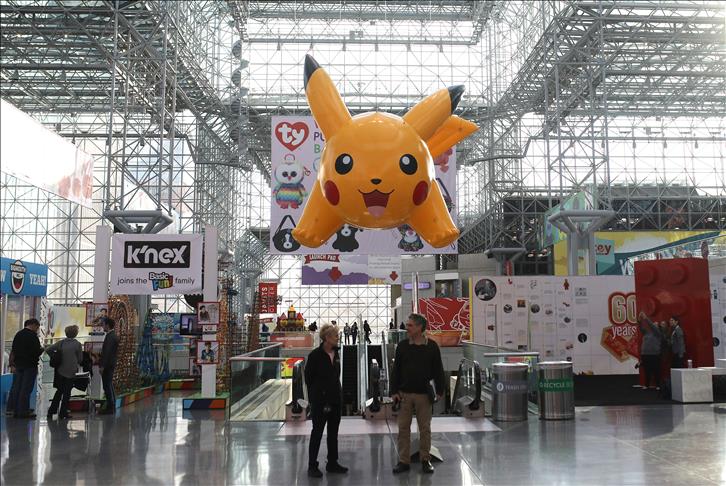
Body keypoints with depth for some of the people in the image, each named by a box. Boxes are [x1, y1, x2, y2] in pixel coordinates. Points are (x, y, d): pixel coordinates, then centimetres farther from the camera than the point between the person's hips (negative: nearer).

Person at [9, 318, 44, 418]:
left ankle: (15, 410, 15)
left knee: (16, 387, 11)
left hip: (18, 365, 7)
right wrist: (42, 349, 5)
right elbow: (37, 351, -17)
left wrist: (14, 365, 17)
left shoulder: (18, 334, 11)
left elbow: (13, 351, 14)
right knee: (26, 389, -4)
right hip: (30, 365, -7)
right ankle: (23, 411, -2)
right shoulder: (32, 335, -13)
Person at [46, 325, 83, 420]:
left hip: (60, 370, 4)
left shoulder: (61, 343, 2)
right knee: (67, 393, 6)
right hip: (70, 371, -4)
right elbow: (80, 359, -2)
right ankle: (62, 413, 8)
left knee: (59, 391, 17)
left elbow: (47, 350, 2)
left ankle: (51, 411, 15)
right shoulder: (77, 344, -7)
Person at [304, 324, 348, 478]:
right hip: (320, 400, -6)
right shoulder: (315, 355, -14)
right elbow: (308, 377, -7)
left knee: (333, 432, 14)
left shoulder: (336, 353, 6)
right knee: (317, 432, 3)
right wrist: (314, 397, -4)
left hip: (335, 399, 7)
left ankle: (332, 463, 25)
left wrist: (338, 393, 9)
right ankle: (312, 466, 13)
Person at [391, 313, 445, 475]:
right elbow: (396, 370, 4)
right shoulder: (402, 346, 1)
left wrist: (439, 391, 0)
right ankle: (404, 461, 14)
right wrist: (394, 391, -2)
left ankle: (425, 460, 20)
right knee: (403, 428, 4)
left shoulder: (432, 346, -3)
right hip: (404, 393, 2)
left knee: (425, 428, 7)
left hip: (424, 394, -1)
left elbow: (438, 370, 2)